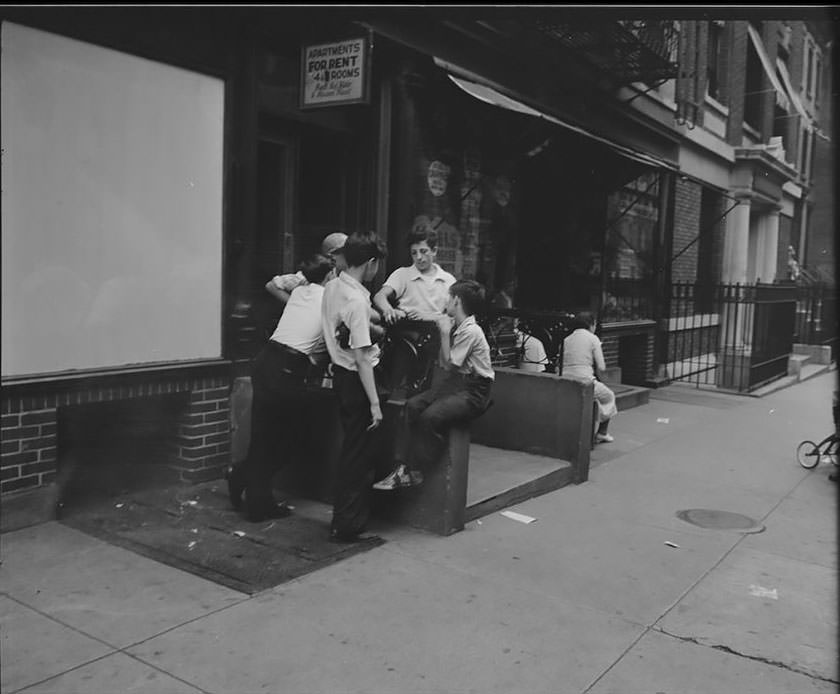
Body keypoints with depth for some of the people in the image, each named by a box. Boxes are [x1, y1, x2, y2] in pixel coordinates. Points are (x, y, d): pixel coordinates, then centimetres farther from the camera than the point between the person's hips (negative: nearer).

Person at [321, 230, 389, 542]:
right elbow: (362, 356, -24)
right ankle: (346, 525, 10)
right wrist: (374, 402, -21)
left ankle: (346, 518, 31)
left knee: (354, 449, 20)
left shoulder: (332, 286, 4)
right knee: (359, 453, 2)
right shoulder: (356, 300, -23)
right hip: (355, 379, -9)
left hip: (341, 374, 9)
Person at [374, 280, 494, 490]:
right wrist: (445, 331, 6)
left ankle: (414, 472, -14)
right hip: (455, 382, 9)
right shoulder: (456, 327, 10)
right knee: (413, 405, -11)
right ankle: (411, 463, -10)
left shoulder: (471, 331, -17)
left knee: (431, 416, -26)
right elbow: (443, 363, 12)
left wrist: (445, 333, -11)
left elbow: (449, 364, -14)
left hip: (474, 390, -8)